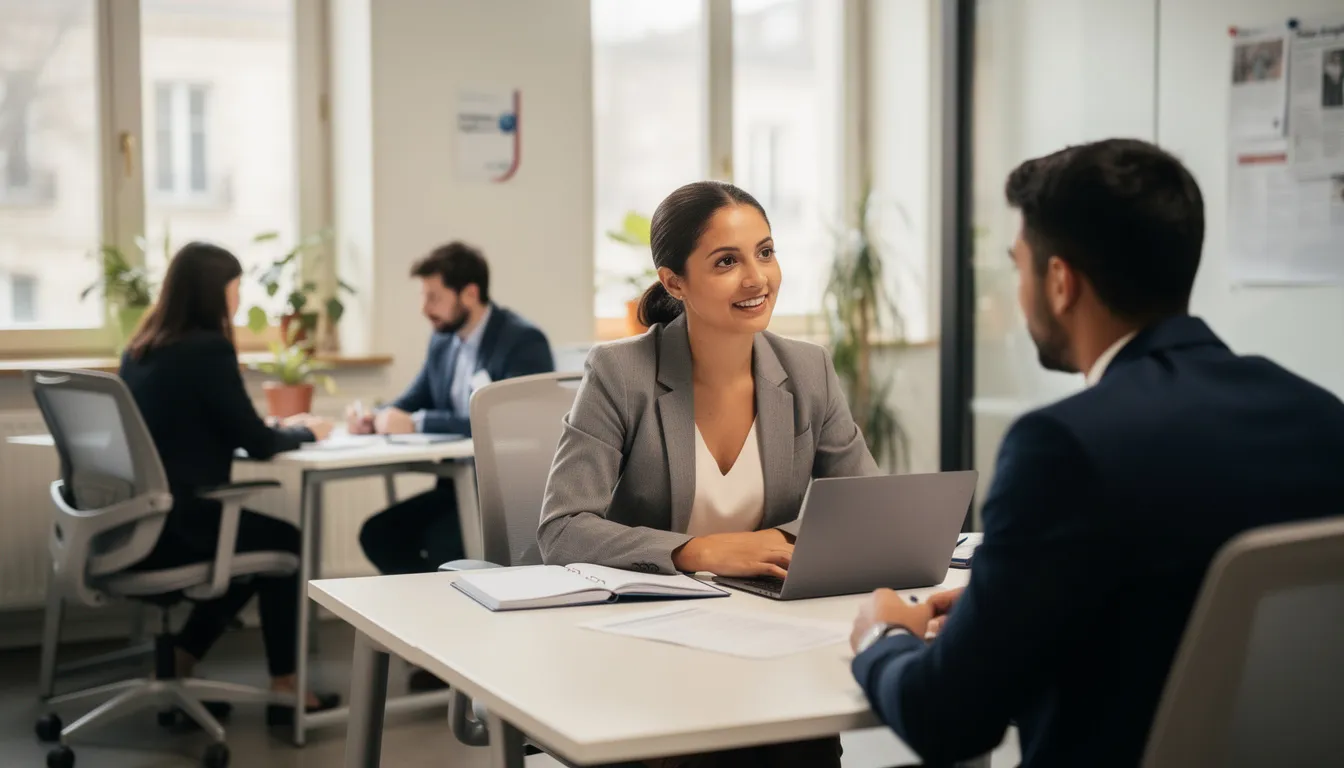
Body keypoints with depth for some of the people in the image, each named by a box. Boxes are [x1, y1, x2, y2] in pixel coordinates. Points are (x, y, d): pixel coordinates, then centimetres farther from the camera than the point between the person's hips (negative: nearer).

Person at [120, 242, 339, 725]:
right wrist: (304, 432, 9)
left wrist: (285, 429, 19)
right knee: (285, 541, 16)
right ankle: (284, 688, 19)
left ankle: (179, 665, 24)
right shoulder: (208, 348, -15)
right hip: (170, 526, -8)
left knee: (259, 539, 27)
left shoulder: (141, 347, 11)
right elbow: (256, 443, -11)